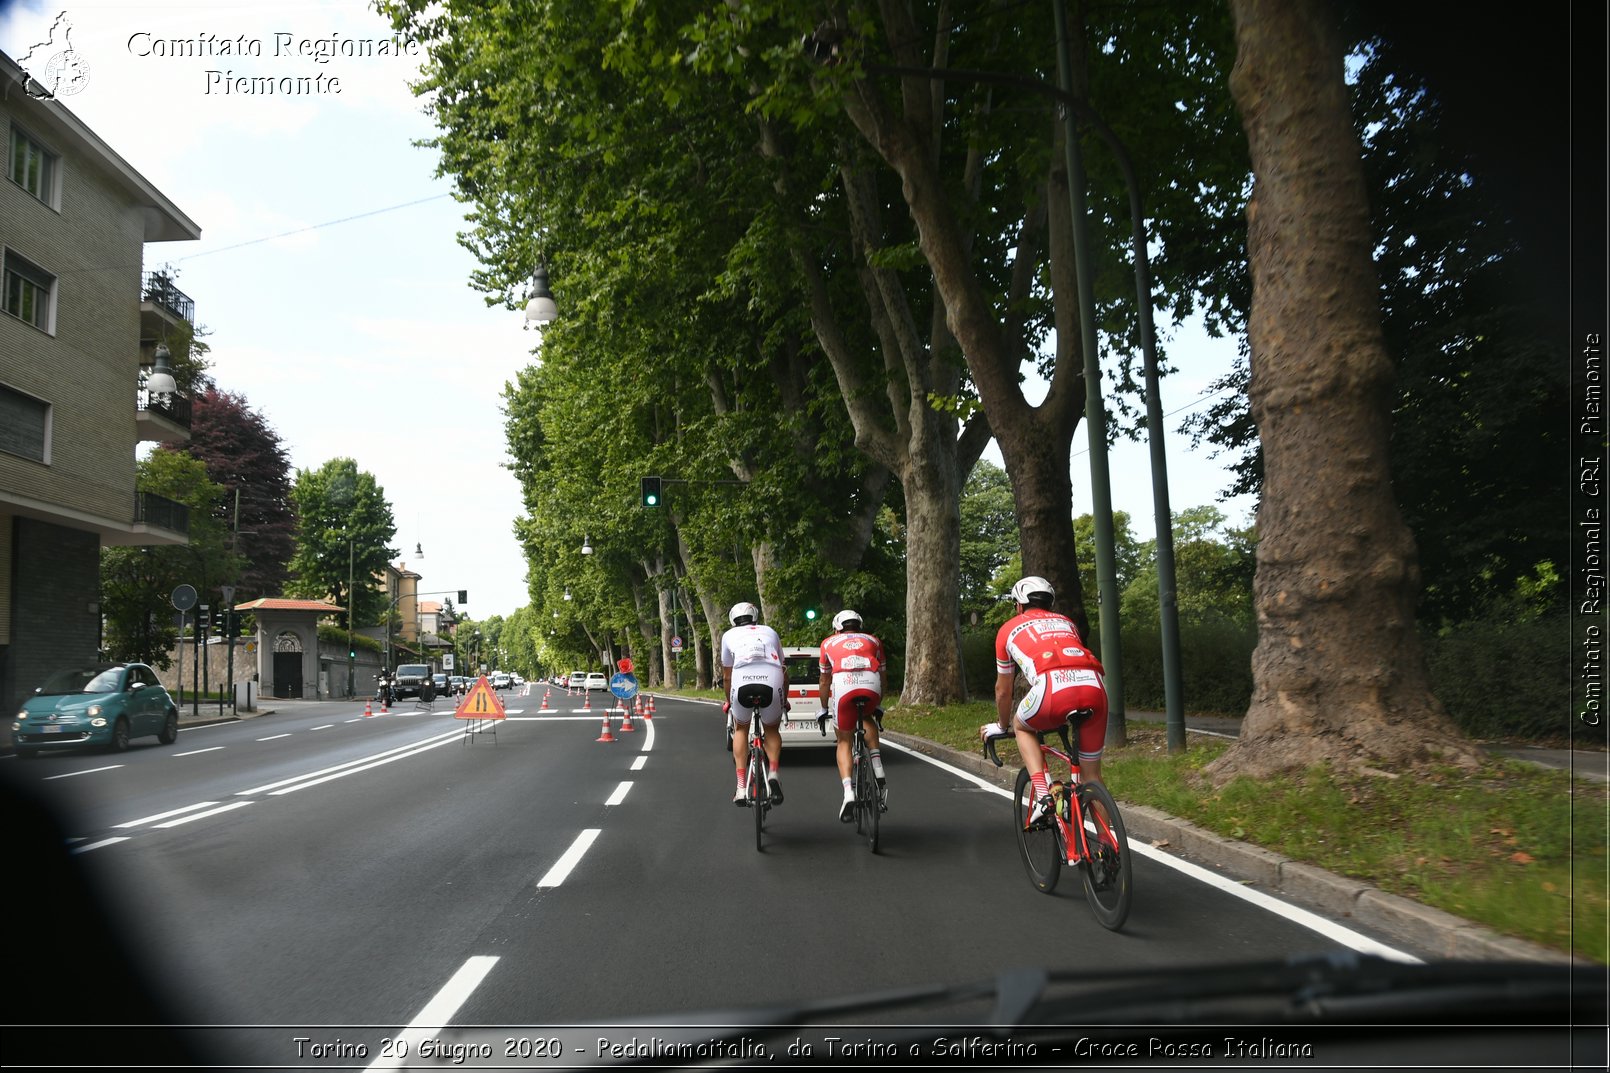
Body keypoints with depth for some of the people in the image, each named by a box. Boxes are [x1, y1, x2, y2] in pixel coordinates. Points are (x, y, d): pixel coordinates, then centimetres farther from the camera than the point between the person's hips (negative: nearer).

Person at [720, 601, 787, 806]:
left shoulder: (729, 635, 28)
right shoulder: (770, 632, 31)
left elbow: (726, 676, 34)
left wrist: (728, 702, 51)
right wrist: (784, 701, 51)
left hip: (742, 681, -1)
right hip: (772, 682, 1)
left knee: (740, 730, 25)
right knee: (772, 730, 27)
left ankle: (741, 789, 18)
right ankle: (773, 773, 3)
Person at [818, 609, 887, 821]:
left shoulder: (829, 642, 31)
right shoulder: (873, 641, 33)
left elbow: (825, 681, 37)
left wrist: (824, 708, 49)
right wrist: (877, 705, 51)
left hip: (843, 685, -1)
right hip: (871, 686, 1)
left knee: (844, 742, 16)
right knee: (868, 719, 34)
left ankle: (848, 794, -3)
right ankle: (879, 775, 19)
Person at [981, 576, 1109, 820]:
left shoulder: (1010, 629, 27)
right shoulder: (1066, 622, 37)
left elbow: (1003, 690, 35)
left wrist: (1002, 726, 53)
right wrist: (1062, 717, 64)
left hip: (1054, 686, -3)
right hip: (1095, 686, 4)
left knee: (1022, 727, 28)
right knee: (1091, 774, 20)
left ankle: (1043, 795, 11)